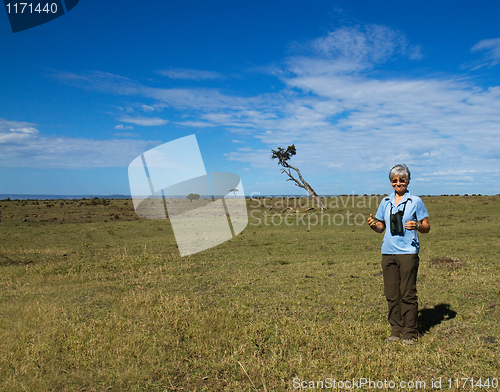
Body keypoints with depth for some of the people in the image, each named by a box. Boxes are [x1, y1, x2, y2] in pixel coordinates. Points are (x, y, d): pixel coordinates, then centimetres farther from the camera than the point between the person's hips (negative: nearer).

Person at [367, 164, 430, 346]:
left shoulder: (415, 201, 2)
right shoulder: (385, 202, 12)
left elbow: (427, 227, 3)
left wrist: (417, 226, -18)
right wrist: (373, 225, -4)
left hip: (408, 251, -4)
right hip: (388, 252, 4)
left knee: (408, 293, -2)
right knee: (391, 293, 7)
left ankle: (410, 332, 11)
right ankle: (396, 329, 20)